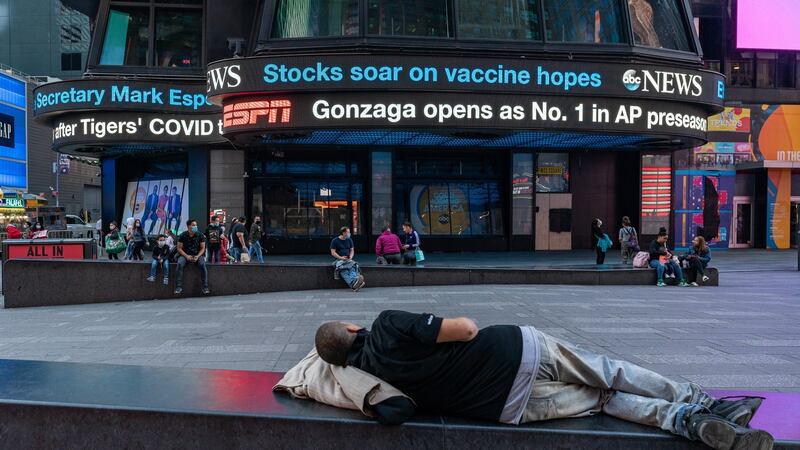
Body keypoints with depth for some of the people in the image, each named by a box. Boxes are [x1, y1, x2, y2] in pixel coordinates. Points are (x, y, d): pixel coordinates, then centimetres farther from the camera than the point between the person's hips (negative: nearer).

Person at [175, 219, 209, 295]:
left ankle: (205, 287, -25)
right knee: (180, 264, -31)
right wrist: (186, 256, -17)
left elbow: (202, 248, 1)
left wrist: (197, 256, -16)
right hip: (185, 255, 0)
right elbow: (179, 248, -1)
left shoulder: (200, 235, -1)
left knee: (203, 265, -30)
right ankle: (178, 287, -27)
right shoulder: (183, 235, -2)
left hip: (197, 255, 0)